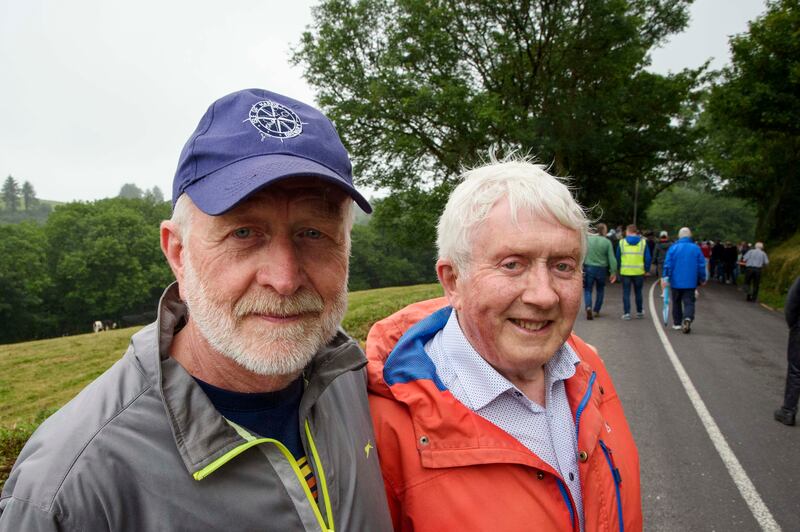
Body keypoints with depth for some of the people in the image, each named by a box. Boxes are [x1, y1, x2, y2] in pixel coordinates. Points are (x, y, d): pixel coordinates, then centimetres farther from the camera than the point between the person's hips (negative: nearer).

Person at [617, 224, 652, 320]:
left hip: (625, 272, -1)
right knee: (638, 292, 15)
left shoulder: (622, 242, -2)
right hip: (639, 272, 1)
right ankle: (639, 312, 23)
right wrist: (646, 270, 12)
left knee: (626, 293, 5)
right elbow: (647, 258, 1)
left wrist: (618, 269, 15)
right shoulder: (643, 242, 0)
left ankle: (626, 313, 4)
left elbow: (618, 257, 3)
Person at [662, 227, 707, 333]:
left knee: (676, 303, 15)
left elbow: (667, 264, -9)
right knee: (689, 303, 0)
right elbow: (702, 265, 3)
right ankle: (687, 318, -25)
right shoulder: (696, 248, -1)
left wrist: (666, 277, -3)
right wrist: (702, 279, 14)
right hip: (690, 282, 0)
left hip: (676, 282, 0)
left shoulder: (673, 248, -6)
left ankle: (677, 323, 22)